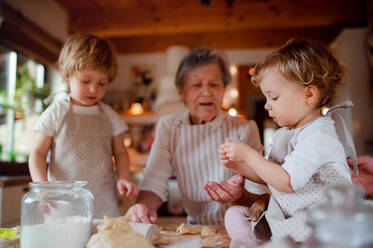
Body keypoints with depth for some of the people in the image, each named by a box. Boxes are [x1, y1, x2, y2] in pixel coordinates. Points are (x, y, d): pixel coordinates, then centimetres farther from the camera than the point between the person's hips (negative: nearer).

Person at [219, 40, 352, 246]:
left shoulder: (318, 135, -18)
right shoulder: (283, 134, 11)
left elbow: (287, 182, -25)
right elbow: (269, 177, 18)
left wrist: (249, 155, -18)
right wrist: (239, 165, 3)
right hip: (282, 215, 9)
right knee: (233, 214, 2)